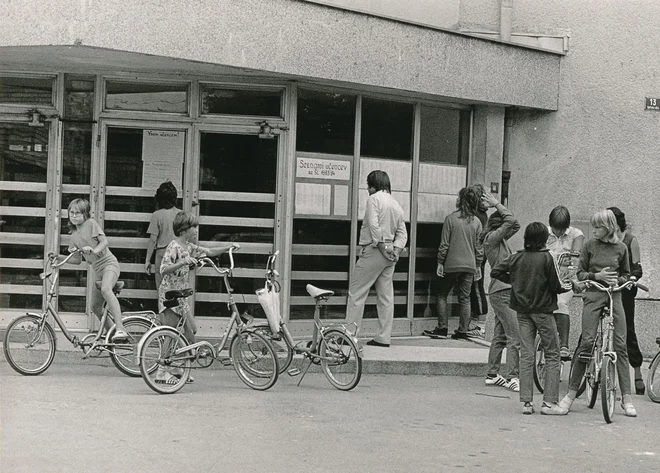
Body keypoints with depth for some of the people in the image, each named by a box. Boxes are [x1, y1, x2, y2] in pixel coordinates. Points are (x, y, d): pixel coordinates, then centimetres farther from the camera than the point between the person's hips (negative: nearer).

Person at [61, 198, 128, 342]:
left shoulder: (91, 223, -2)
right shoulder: (74, 236, 16)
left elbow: (104, 241, -11)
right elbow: (77, 260, 19)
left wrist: (94, 250, -29)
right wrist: (59, 258, 8)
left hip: (109, 263, -8)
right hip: (97, 269, 8)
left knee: (105, 289, -35)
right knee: (95, 306, 6)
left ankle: (120, 329, -46)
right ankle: (110, 331, 25)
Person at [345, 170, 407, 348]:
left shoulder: (374, 198, -6)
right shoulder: (396, 204, 17)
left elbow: (373, 224, -19)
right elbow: (402, 233, 12)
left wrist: (380, 245, -15)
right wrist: (396, 248, 0)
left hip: (374, 249, -8)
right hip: (390, 254, 8)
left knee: (356, 292, -2)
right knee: (386, 296, 8)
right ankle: (383, 337, 8)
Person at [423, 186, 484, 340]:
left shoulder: (451, 218, -9)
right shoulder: (476, 222, 1)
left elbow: (444, 244, -8)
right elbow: (478, 246, 4)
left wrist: (440, 262, -1)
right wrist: (478, 265, 14)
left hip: (451, 264, -3)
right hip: (469, 265, 3)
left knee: (442, 295, 10)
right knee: (465, 299, 8)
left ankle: (442, 329, 6)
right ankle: (463, 331, 7)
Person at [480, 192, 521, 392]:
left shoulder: (499, 239, 15)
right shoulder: (491, 238, -12)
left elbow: (515, 224, 21)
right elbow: (510, 221, -19)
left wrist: (496, 205, 13)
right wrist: (496, 205, -7)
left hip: (503, 291, 10)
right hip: (502, 292, -10)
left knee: (500, 336, 14)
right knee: (515, 337, -11)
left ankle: (492, 375, 19)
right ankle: (512, 378, -12)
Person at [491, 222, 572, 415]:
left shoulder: (516, 258, 1)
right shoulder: (547, 257, -11)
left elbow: (495, 272, 4)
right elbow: (555, 286, -10)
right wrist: (567, 286, 10)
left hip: (522, 310, 4)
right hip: (543, 310, -4)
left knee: (526, 354, 6)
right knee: (552, 354, 4)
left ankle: (526, 401, 3)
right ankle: (549, 402, -1)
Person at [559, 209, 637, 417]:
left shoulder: (621, 248, 6)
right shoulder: (590, 245, 3)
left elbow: (626, 274, 16)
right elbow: (580, 273, 5)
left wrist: (618, 280, -6)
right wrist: (597, 275, -13)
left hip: (614, 296, 1)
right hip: (593, 296, -1)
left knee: (620, 345, -2)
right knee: (587, 342, -9)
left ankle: (626, 398, 2)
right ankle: (571, 392, 2)